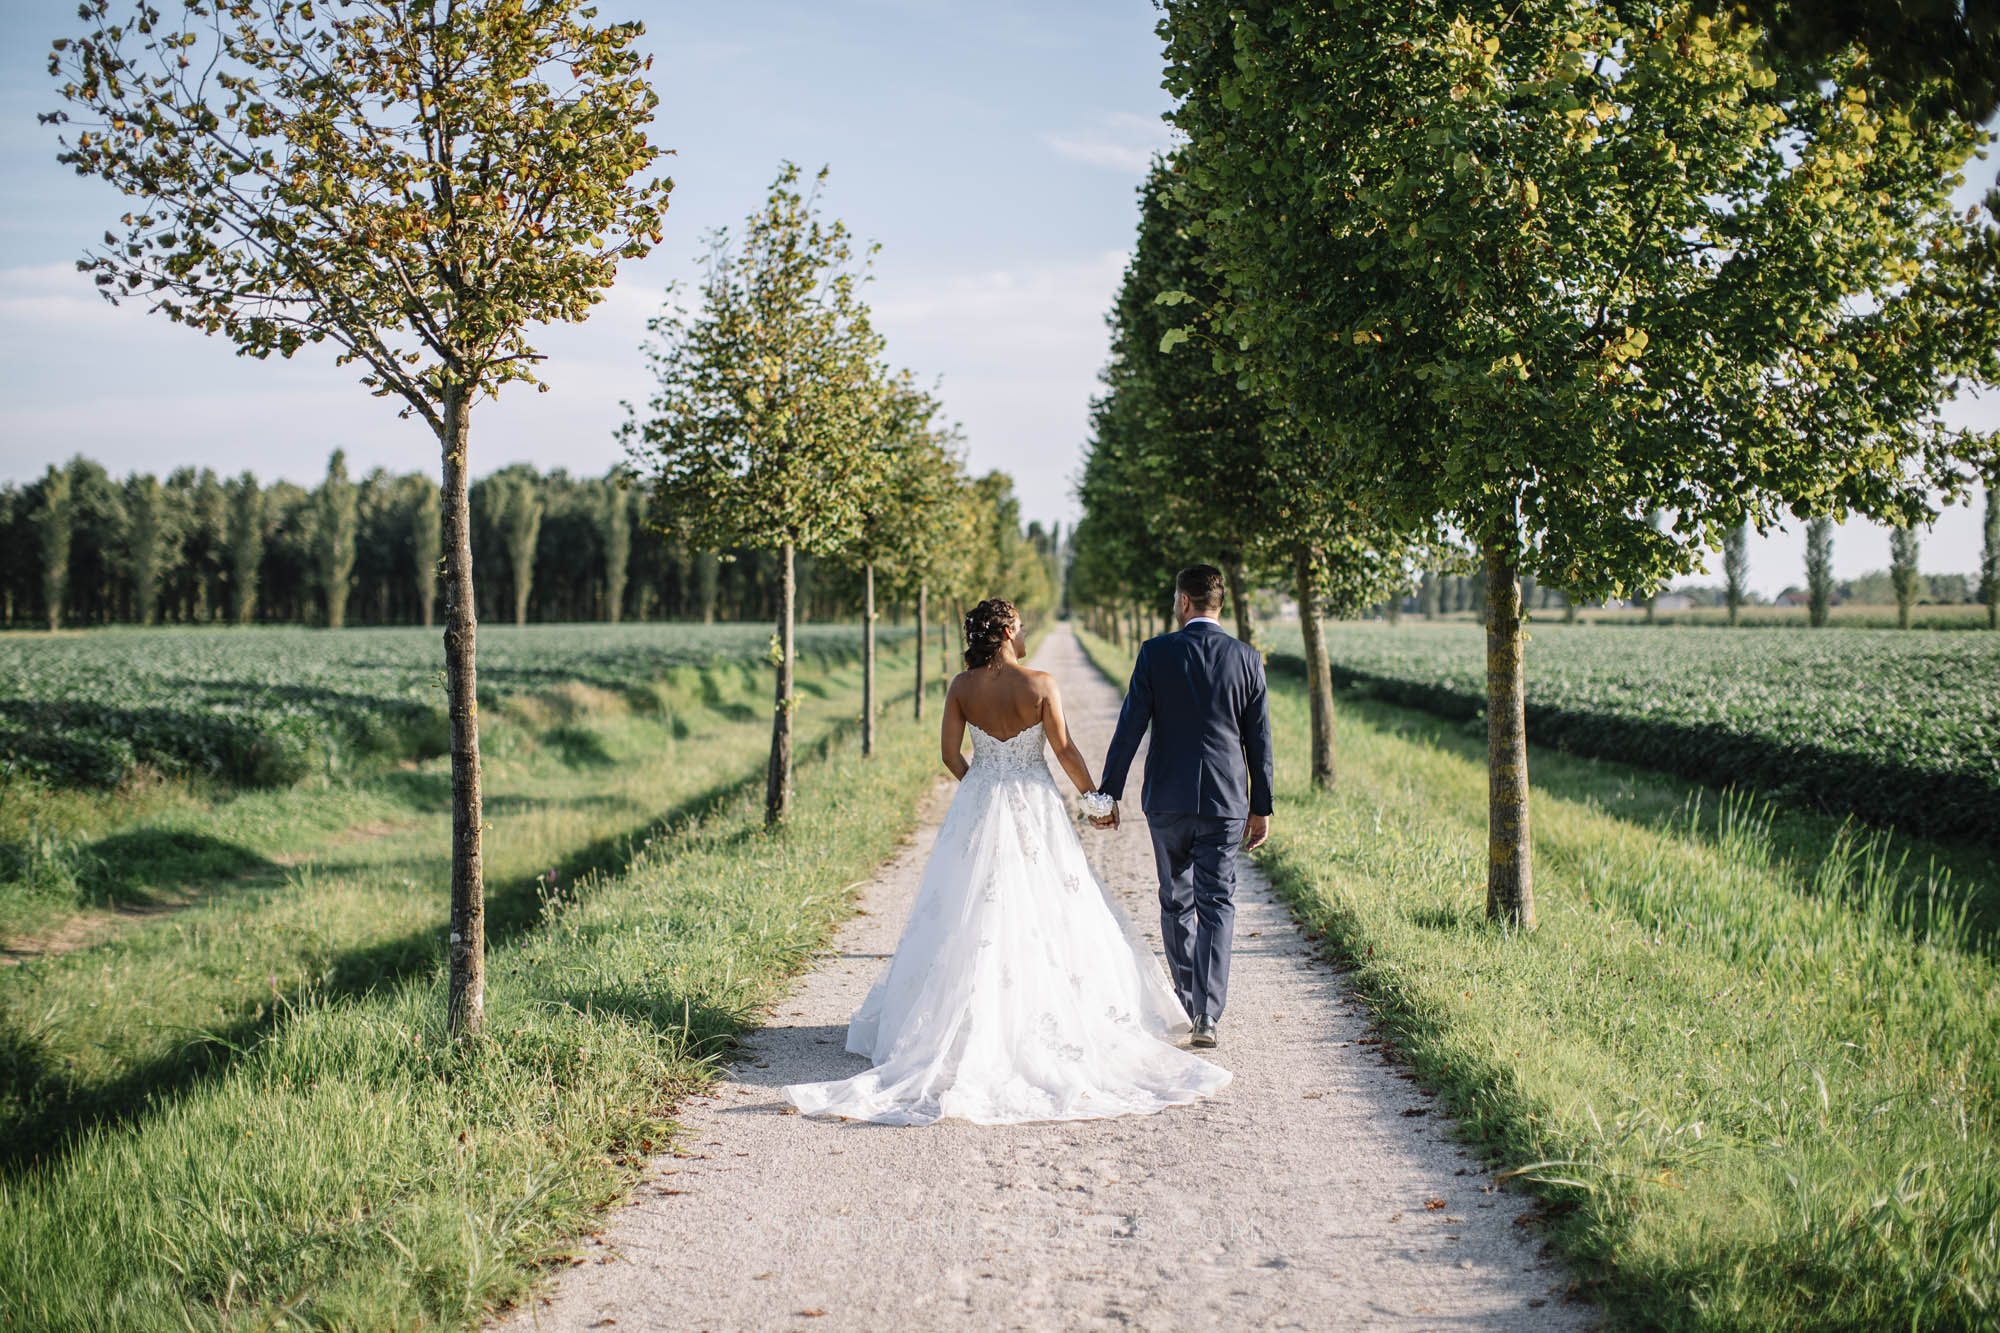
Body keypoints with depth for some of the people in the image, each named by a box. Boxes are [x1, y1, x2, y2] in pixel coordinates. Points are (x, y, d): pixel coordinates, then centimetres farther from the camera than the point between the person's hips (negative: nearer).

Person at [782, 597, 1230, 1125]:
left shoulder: (962, 686, -2)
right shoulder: (1039, 684, -11)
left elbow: (951, 755, 1)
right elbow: (1064, 751, -8)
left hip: (978, 809, 3)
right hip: (1034, 811, -3)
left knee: (973, 918, 9)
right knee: (1041, 917, 4)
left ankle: (974, 1027, 10)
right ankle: (1045, 1027, 5)